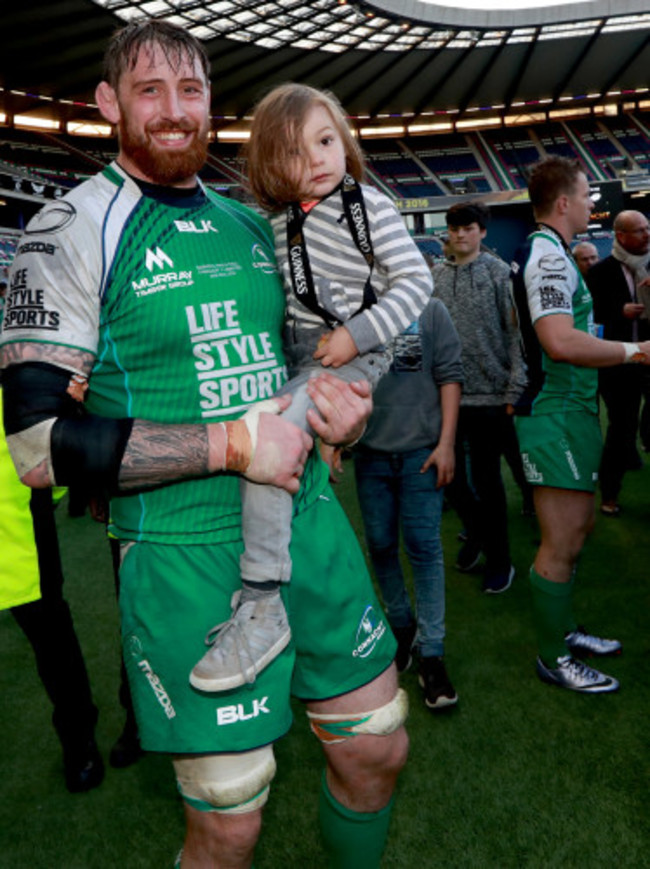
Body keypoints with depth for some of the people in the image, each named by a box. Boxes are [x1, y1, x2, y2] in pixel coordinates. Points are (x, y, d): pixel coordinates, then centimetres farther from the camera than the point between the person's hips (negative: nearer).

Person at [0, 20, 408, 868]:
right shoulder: (75, 230, -7)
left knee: (378, 749, 16)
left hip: (310, 518, 6)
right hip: (188, 550, -6)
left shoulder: (249, 224, 12)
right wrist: (232, 443, -19)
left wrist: (333, 399, 1)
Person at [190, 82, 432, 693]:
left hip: (350, 356, -8)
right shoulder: (278, 219, 11)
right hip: (294, 354, 8)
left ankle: (262, 607, -24)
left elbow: (415, 279, -8)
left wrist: (357, 334, -17)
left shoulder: (369, 206, -5)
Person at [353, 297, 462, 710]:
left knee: (425, 548, -1)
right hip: (369, 450, 2)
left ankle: (432, 653, 9)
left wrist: (446, 443, -6)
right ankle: (402, 626, 32)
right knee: (381, 546, 11)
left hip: (421, 449, -2)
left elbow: (449, 376, 0)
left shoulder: (431, 309, 2)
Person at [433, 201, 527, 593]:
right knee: (448, 475, 11)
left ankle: (499, 560, 22)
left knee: (487, 480, 4)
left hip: (489, 394, -4)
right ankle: (476, 530, 39)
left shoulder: (501, 273, -2)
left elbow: (516, 333, -6)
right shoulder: (437, 277, 8)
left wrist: (514, 391, -12)